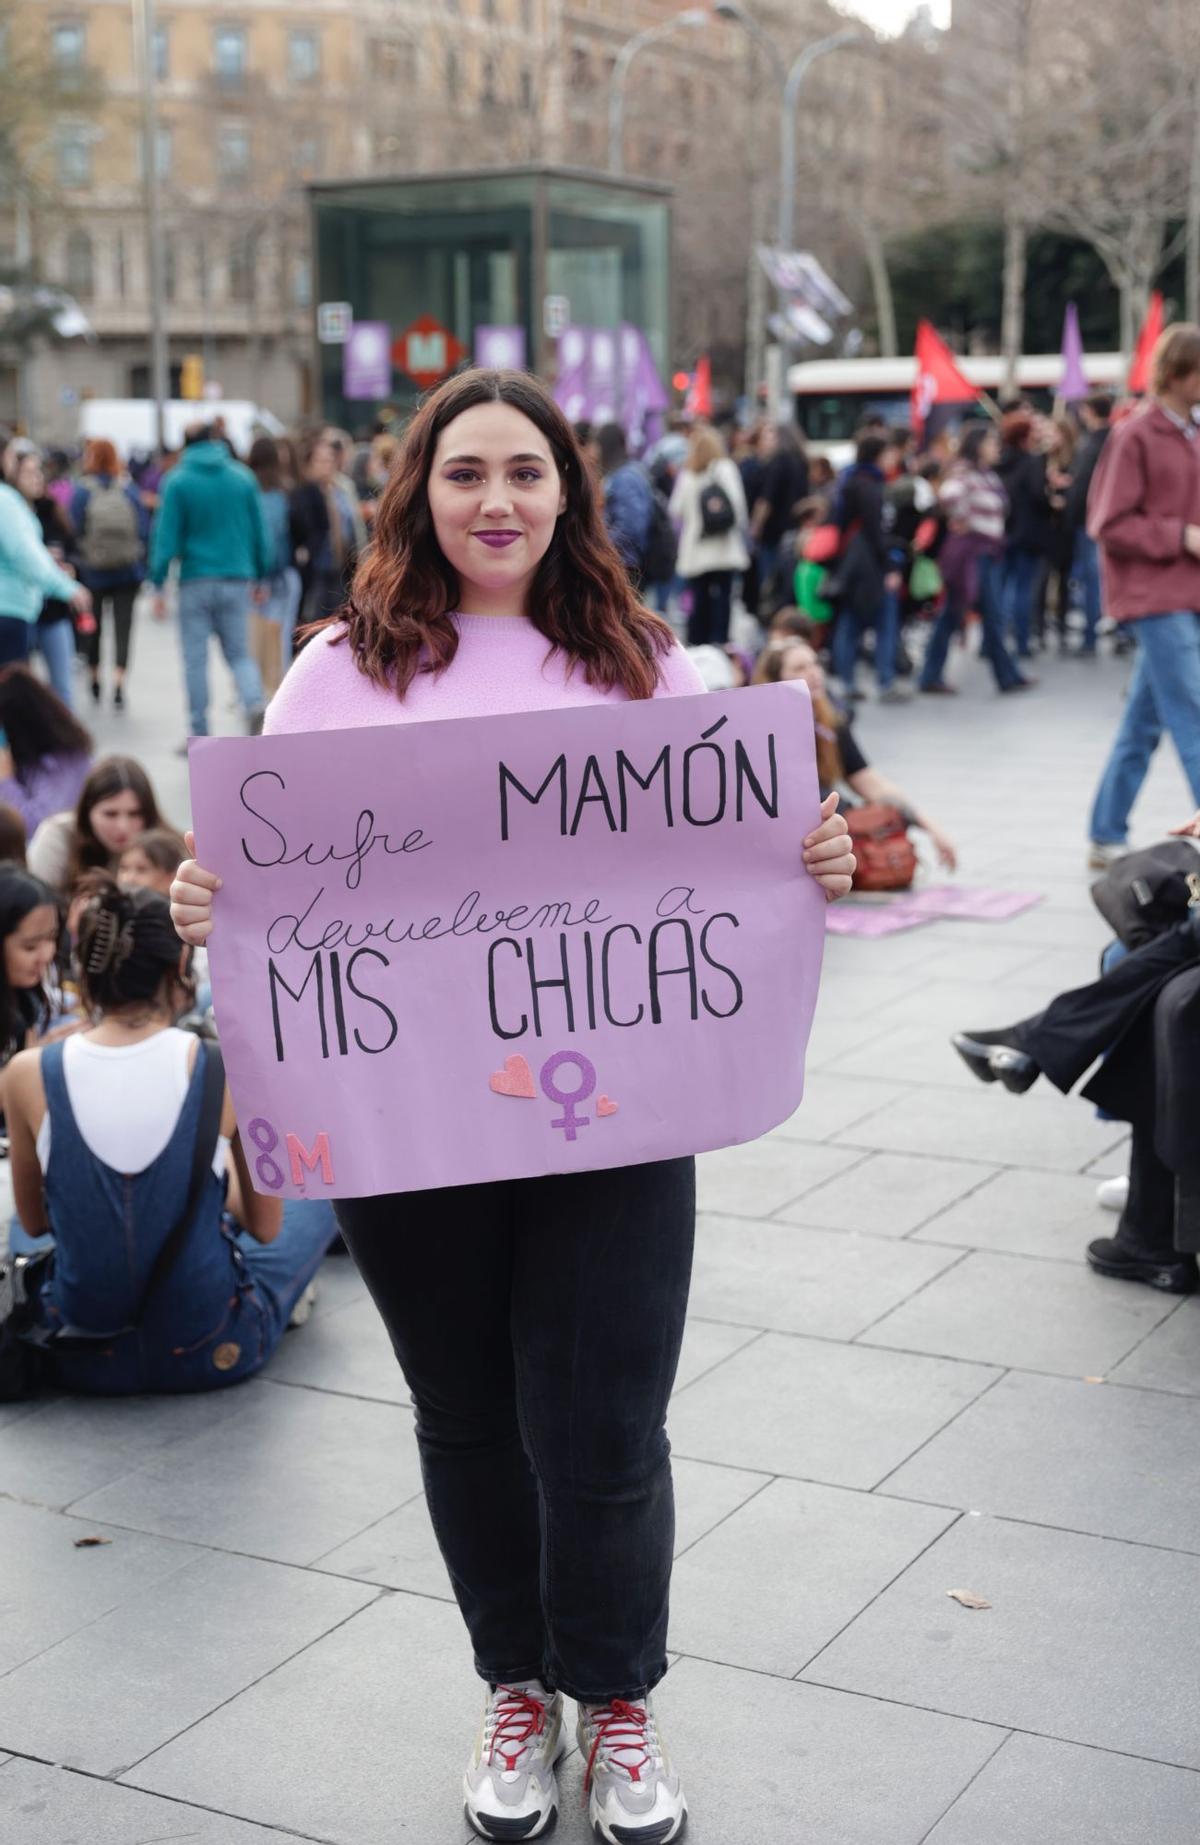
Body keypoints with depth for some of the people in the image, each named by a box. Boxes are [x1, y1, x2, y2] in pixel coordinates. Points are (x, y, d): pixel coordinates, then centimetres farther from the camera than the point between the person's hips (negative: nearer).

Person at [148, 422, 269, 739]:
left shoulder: (177, 481, -4)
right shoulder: (243, 477, 4)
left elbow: (166, 534, -7)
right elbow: (259, 531, 7)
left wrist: (158, 584, -4)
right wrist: (262, 575, 15)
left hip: (196, 579, -3)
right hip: (237, 578, 3)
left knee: (195, 659, 5)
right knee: (238, 652, 13)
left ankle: (199, 733, 8)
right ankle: (253, 702, -15)